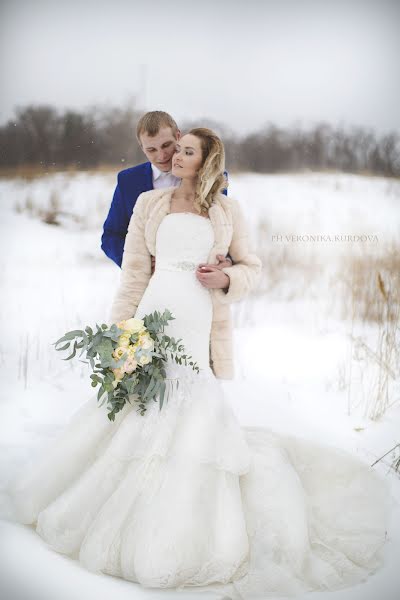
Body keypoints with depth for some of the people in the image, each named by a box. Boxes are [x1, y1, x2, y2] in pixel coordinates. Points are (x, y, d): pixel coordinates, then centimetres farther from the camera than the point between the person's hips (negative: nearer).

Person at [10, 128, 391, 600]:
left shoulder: (228, 210, 10)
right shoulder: (149, 203, 11)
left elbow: (251, 266, 16)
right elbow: (134, 273, 7)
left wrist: (227, 279, -6)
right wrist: (120, 332, 0)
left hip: (201, 326, -1)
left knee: (198, 414, -8)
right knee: (142, 405, -3)